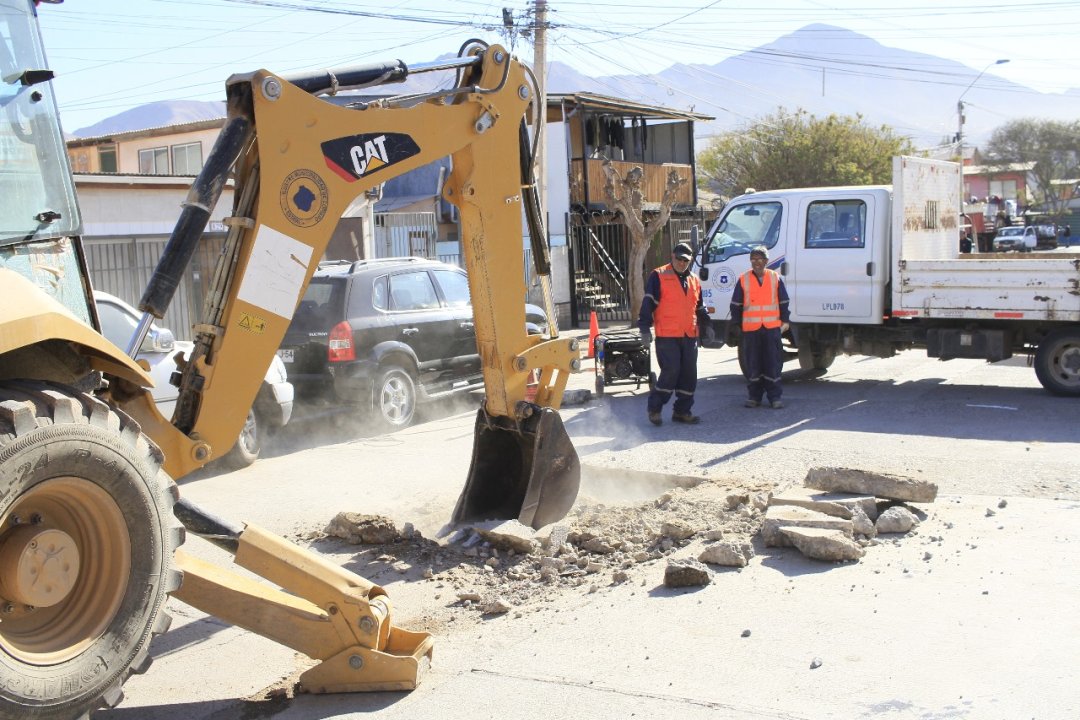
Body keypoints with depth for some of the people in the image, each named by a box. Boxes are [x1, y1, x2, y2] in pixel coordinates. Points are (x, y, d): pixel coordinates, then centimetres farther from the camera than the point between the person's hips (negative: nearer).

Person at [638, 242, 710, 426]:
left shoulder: (694, 280, 17)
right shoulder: (658, 276, -3)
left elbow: (699, 308, 26)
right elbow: (648, 303, -6)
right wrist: (645, 328, -12)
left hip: (690, 336, 6)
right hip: (667, 336, -6)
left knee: (689, 375, 6)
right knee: (670, 372, -12)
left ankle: (682, 411, 17)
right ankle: (654, 408, 4)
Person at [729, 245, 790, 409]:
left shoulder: (775, 278, 5)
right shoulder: (743, 279, 3)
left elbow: (783, 302, 11)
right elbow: (736, 305, 8)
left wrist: (784, 321, 6)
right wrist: (736, 325, 5)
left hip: (772, 327, 0)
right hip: (750, 328, 0)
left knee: (773, 363, 1)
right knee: (752, 363, 5)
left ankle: (775, 396, 8)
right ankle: (754, 396, 15)